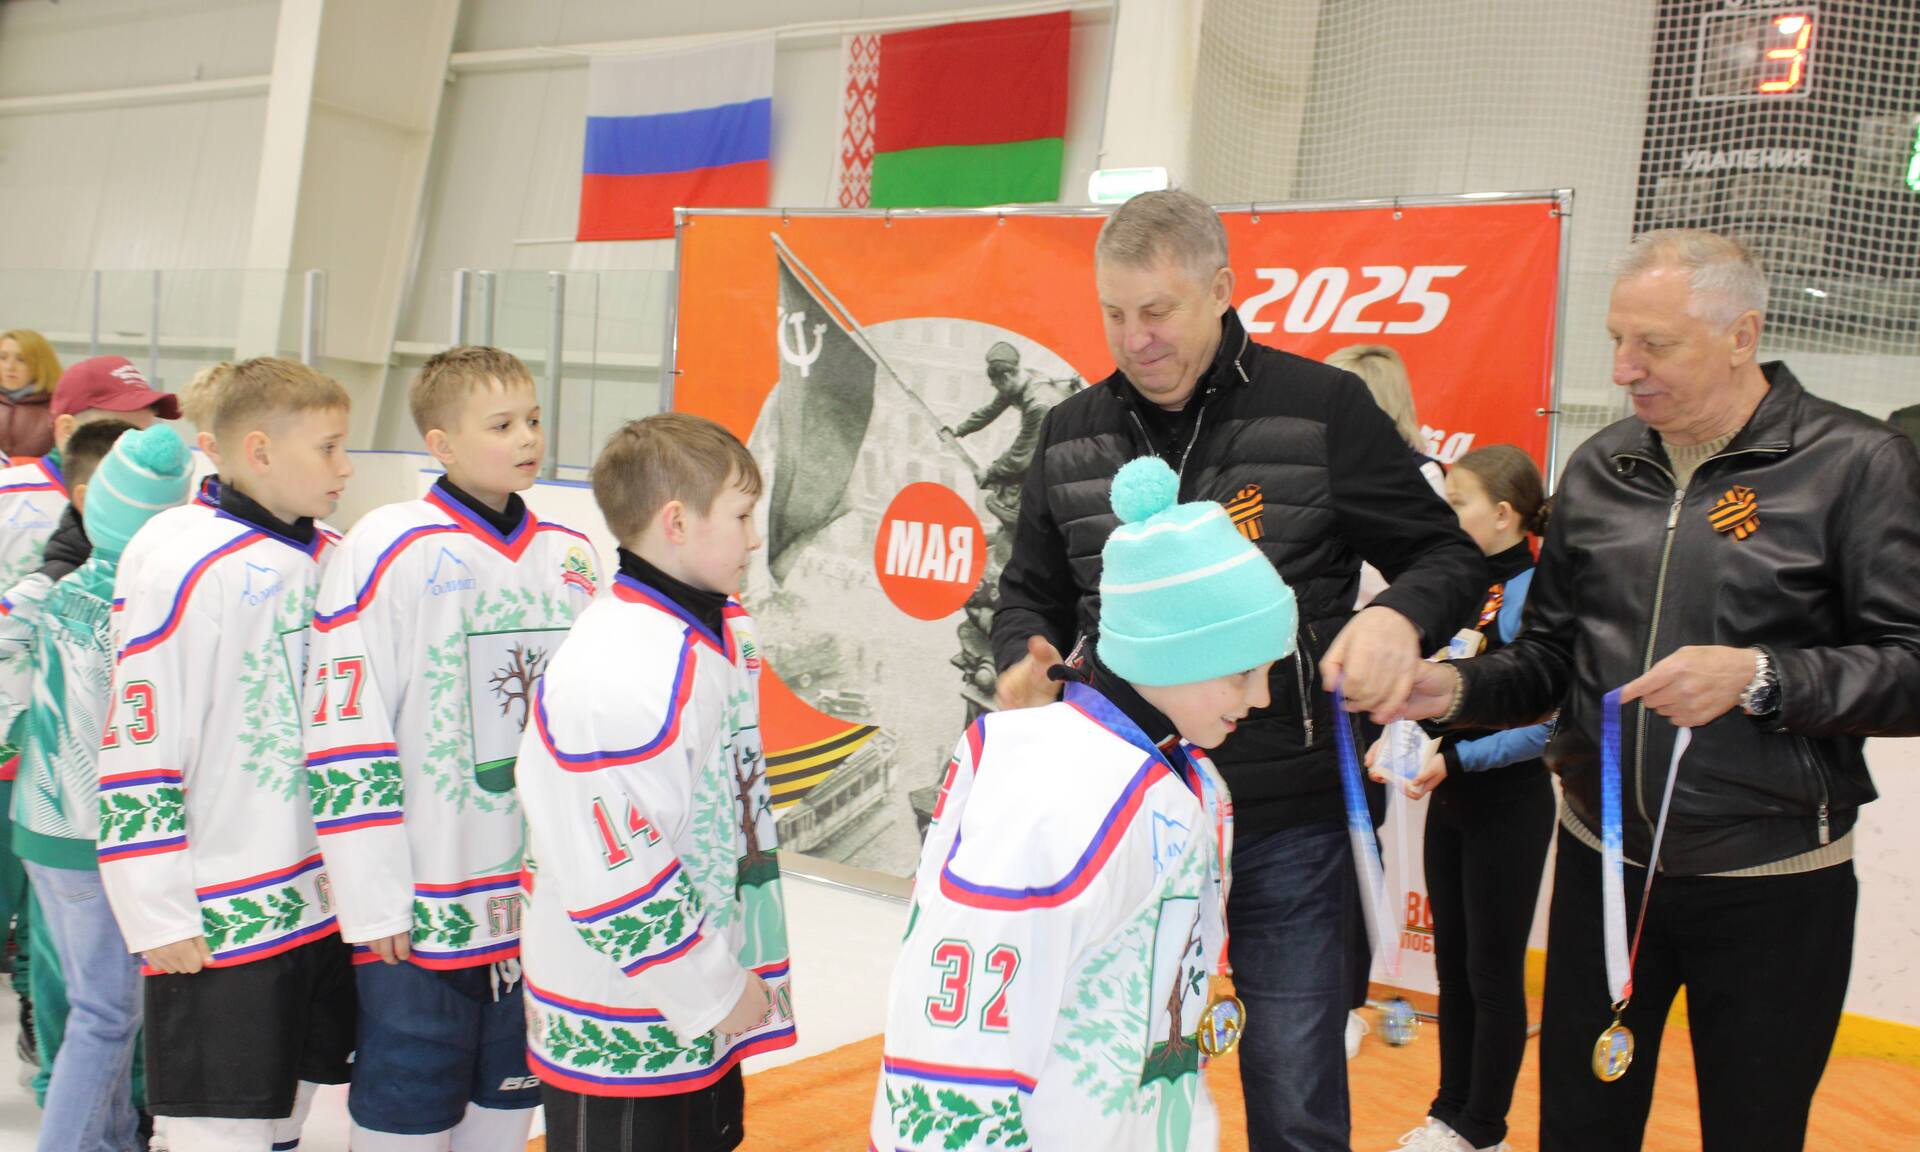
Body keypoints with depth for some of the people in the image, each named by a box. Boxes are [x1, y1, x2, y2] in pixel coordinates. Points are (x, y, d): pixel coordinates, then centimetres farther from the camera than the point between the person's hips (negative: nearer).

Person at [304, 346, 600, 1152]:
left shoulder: (571, 557, 8)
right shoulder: (389, 547, -9)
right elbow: (345, 735, -11)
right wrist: (374, 902, -12)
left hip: (545, 900, 5)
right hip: (425, 914, -5)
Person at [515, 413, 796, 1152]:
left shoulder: (724, 634, 4)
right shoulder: (617, 675, -26)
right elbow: (616, 880, -26)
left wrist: (736, 979, 15)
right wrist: (714, 996, -14)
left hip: (711, 1008, 9)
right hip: (624, 1036, -9)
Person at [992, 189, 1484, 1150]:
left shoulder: (1323, 409, -6)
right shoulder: (1071, 435, 6)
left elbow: (1450, 556, 0)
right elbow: (1032, 592, 16)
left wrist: (1399, 617, -22)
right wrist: (1024, 659, -6)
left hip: (1287, 825, -3)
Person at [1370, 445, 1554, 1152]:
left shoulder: (1535, 595, -17)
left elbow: (1546, 724, -20)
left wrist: (1456, 759, -23)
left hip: (1510, 809, -7)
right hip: (1449, 802, 7)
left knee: (1492, 971, 6)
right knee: (1452, 963, 16)